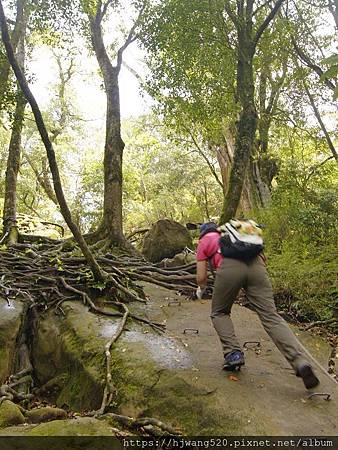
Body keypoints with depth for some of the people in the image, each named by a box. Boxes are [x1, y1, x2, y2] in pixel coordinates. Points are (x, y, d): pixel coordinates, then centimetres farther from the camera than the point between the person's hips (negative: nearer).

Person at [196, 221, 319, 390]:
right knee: (271, 316, -2)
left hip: (229, 267, -3)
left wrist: (201, 289, 45)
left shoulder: (203, 243, 29)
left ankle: (233, 354, 5)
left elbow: (201, 277, 22)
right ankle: (300, 362, -17)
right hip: (255, 264, 4)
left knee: (219, 313, 19)